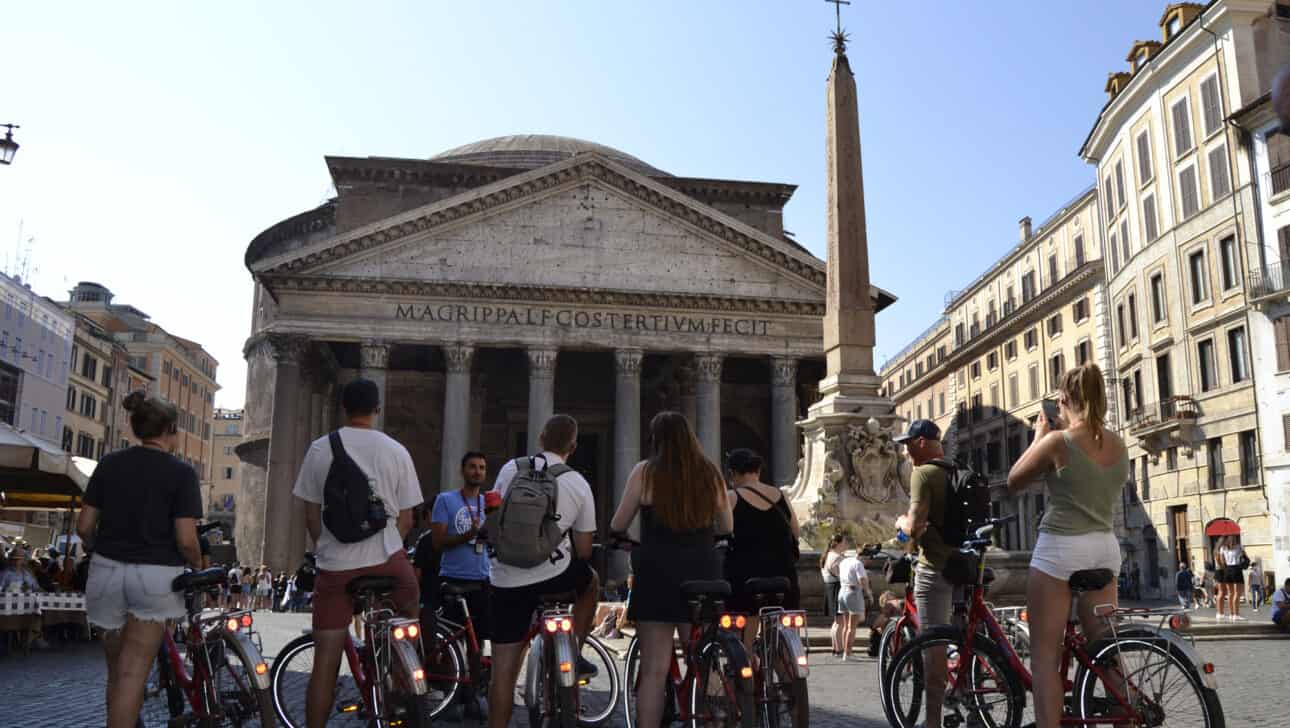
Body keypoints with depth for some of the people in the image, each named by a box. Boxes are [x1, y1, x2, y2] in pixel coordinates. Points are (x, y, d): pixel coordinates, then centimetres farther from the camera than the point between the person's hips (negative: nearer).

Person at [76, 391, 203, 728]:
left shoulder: (109, 463, 3)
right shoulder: (181, 472, -8)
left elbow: (84, 526, 3)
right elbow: (185, 539, -13)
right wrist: (198, 567, 7)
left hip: (108, 571, 4)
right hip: (156, 575, -4)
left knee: (116, 670, 19)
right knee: (132, 674, -2)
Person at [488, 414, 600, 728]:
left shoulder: (511, 468, 5)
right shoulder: (579, 485, 2)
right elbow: (584, 550, 6)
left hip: (505, 579, 2)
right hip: (552, 574, -1)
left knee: (504, 667, 8)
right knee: (591, 582, 31)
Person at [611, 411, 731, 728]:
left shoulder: (645, 471, -2)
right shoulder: (710, 473, 6)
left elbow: (617, 526, 2)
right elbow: (727, 527, 14)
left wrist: (619, 536, 25)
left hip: (657, 573, -2)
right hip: (702, 573, 3)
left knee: (654, 670, 2)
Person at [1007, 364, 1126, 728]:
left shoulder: (1058, 441, -12)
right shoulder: (1117, 444, 6)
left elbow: (1014, 482, 0)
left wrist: (1039, 437, 8)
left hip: (1060, 547, -6)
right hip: (1105, 547, 7)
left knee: (1045, 655, 0)